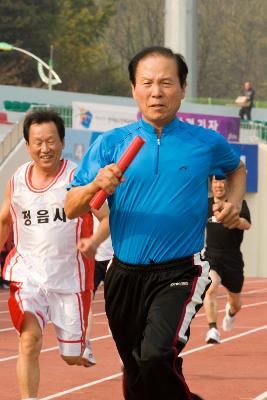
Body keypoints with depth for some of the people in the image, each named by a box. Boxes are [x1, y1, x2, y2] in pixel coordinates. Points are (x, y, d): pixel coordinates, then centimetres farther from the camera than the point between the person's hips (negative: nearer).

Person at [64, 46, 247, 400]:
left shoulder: (207, 143, 2)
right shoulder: (110, 144, 2)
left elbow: (237, 168, 25)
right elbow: (71, 208, -2)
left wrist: (234, 202, 6)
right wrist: (96, 185, -22)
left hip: (179, 274, -3)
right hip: (125, 275, 3)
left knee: (156, 355, -27)